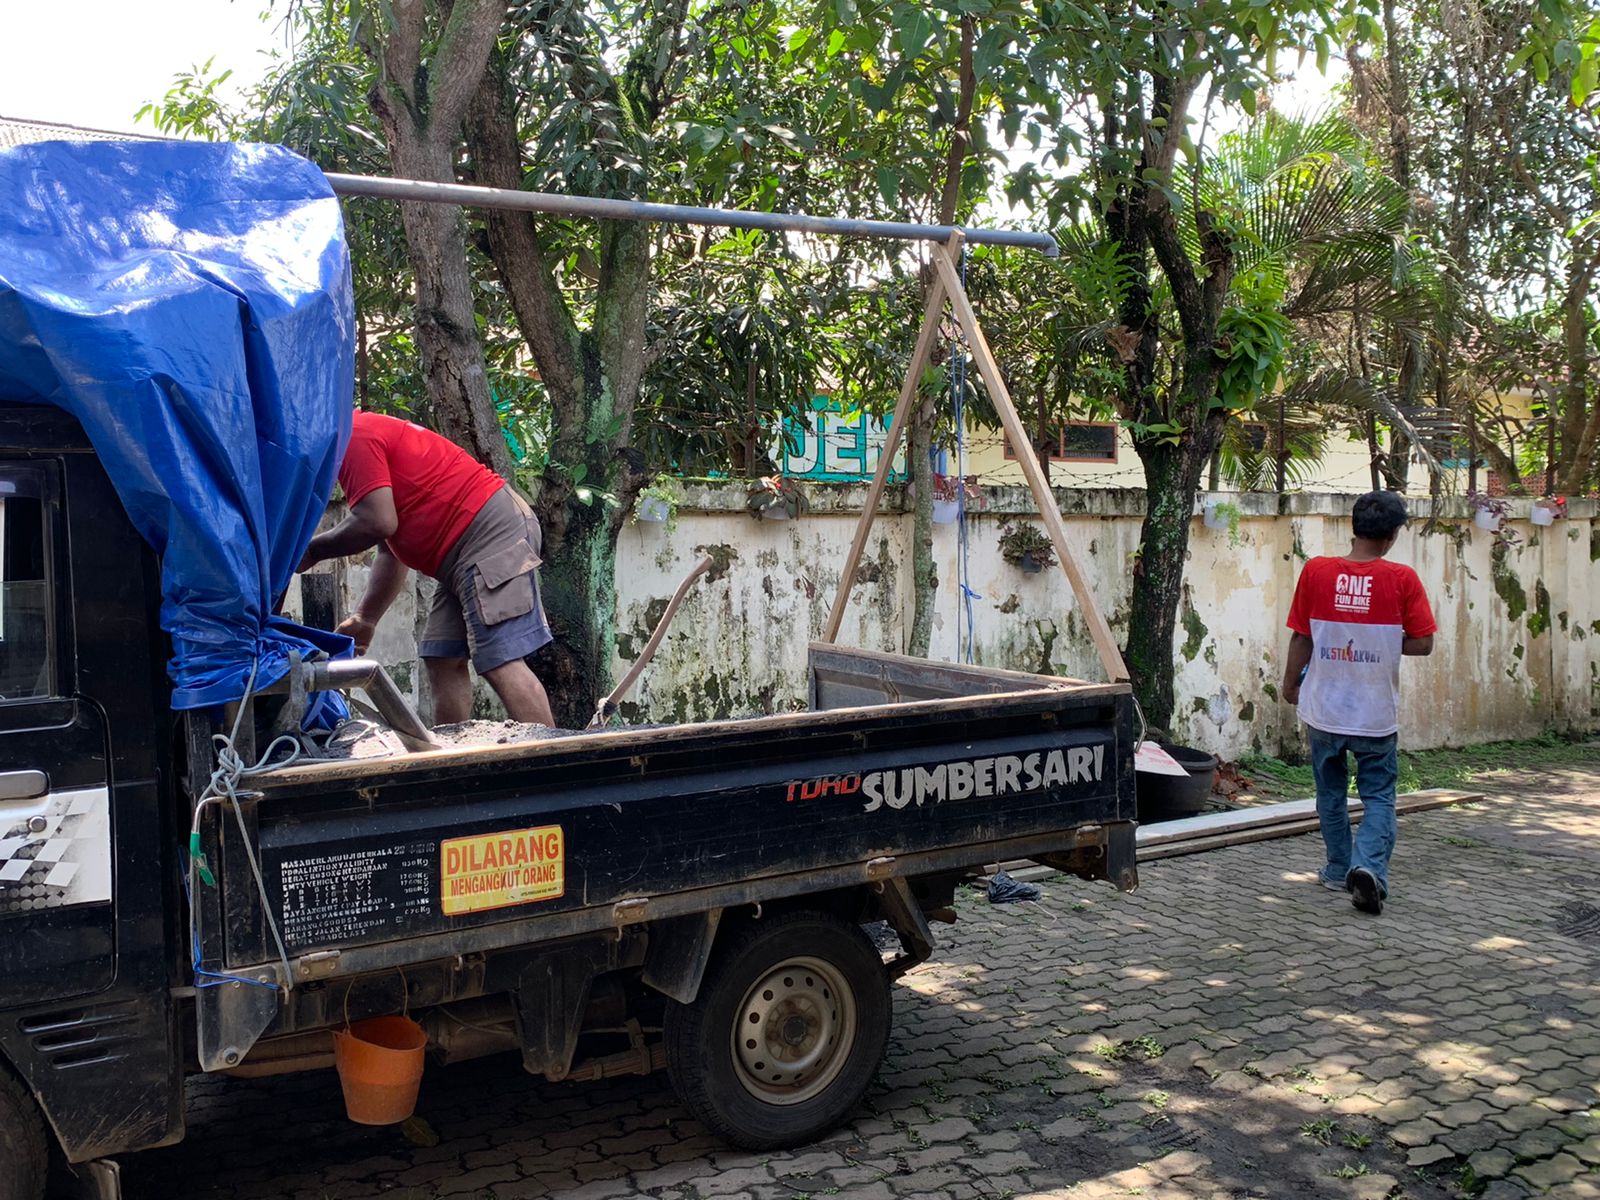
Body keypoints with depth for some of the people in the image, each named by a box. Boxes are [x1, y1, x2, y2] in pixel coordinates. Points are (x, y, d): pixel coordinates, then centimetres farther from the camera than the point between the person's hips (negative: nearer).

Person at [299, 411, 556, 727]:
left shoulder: (354, 437, -5)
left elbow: (378, 523, -17)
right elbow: (392, 553, 27)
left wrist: (312, 550, -1)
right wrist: (364, 618, 21)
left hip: (491, 530, -11)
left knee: (501, 662, -17)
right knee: (442, 661, 10)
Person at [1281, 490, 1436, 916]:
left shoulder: (1316, 572, -8)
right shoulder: (1402, 579, -11)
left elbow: (1301, 638, -3)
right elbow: (1423, 643, -8)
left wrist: (1290, 683, 12)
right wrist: (1384, 643, 9)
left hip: (1324, 709, 2)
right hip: (1376, 714, -1)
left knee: (1331, 792, 18)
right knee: (1378, 796, 8)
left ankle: (1340, 869, 27)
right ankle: (1370, 867, -12)